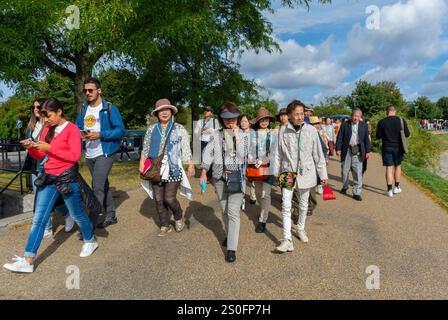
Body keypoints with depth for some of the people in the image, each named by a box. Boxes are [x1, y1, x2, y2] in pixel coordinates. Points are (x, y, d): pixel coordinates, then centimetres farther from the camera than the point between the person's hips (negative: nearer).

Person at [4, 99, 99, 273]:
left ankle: (90, 241, 34)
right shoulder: (48, 129, 10)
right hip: (49, 178, 6)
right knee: (38, 218, 3)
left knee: (77, 215, 9)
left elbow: (75, 156, -17)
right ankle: (28, 262, 7)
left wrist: (50, 148, -20)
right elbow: (39, 156, 13)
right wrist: (31, 148, -8)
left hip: (67, 178, -6)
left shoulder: (72, 129, -9)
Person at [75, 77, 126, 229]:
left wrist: (100, 134, -24)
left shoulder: (110, 108, -9)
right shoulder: (83, 109, 9)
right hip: (89, 154, 7)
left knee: (97, 187, -12)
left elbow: (121, 130, -14)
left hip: (105, 153, -7)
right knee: (103, 185, 16)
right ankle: (111, 216, 30)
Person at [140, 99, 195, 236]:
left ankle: (179, 217, 23)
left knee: (169, 198, -8)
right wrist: (142, 163, -1)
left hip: (173, 169, -3)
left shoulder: (179, 129, 2)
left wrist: (191, 165, -10)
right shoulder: (151, 129, 10)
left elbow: (186, 149, -1)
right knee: (159, 199, 5)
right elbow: (145, 148, 12)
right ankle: (165, 226, 21)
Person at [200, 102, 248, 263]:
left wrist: (236, 136, -15)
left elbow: (243, 155, -11)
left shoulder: (243, 135, 1)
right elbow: (208, 153, 1)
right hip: (220, 177, 3)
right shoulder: (216, 135, 4)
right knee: (224, 210, 15)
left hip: (236, 177, -3)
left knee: (233, 212, -10)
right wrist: (204, 172, -7)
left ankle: (232, 248, -5)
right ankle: (230, 235, 37)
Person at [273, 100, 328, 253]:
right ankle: (287, 239, -3)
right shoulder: (283, 130, -7)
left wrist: (323, 174, 1)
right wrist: (276, 172, 4)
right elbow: (279, 153, 1)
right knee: (286, 206, -7)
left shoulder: (311, 130, -7)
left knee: (304, 204, 17)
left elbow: (318, 154, -1)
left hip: (306, 172, 1)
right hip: (288, 171, -1)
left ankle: (301, 228, 39)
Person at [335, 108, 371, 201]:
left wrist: (368, 151, 7)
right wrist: (338, 148, -6)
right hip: (347, 150, 0)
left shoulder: (364, 125, 7)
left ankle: (357, 193, 3)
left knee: (358, 172, -3)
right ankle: (345, 187, 33)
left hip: (358, 151, 0)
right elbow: (340, 137, 0)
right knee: (345, 170, 10)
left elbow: (366, 139, 10)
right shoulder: (345, 124, 2)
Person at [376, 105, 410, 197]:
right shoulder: (401, 120, -4)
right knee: (397, 166, 16)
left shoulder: (381, 122, -6)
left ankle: (389, 190, 2)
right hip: (398, 147, 1)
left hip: (387, 148, -1)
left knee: (389, 168, 2)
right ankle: (397, 187, 23)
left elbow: (378, 136, -1)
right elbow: (407, 134, 0)